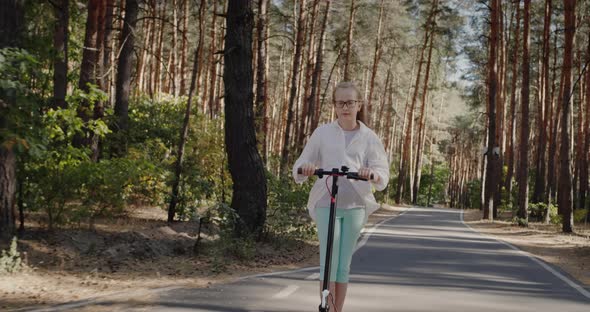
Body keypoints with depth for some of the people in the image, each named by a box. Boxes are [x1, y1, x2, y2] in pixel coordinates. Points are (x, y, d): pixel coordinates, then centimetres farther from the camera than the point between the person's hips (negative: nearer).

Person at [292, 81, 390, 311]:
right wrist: (305, 168, -18)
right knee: (329, 261, -9)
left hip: (355, 206, 1)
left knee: (344, 265, 7)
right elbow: (301, 165, 6)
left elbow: (383, 173, -2)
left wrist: (372, 174, -25)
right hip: (326, 204, -1)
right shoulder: (322, 133, 6)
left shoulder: (369, 137, 6)